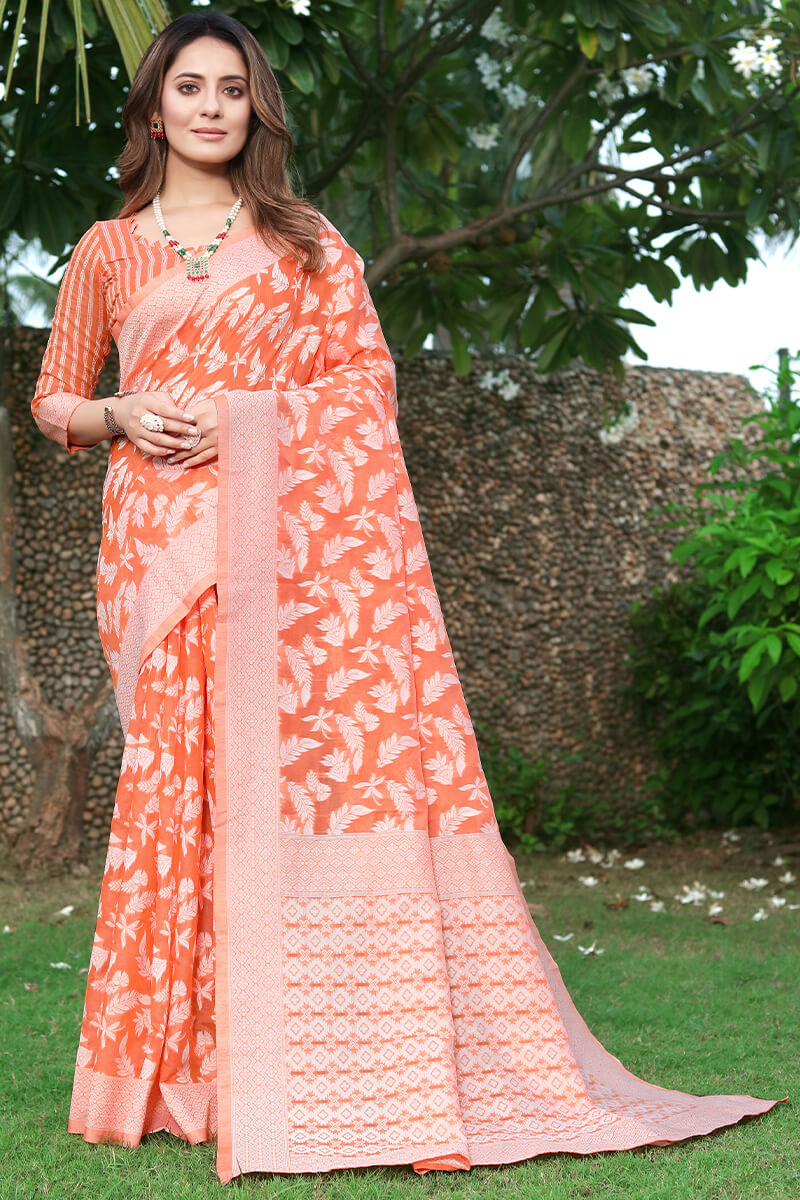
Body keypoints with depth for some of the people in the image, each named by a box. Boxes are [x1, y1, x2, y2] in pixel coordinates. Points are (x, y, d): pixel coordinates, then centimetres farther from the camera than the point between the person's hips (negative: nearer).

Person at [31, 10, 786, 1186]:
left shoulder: (306, 241, 15)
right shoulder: (107, 251, 16)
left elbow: (368, 376, 6)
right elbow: (54, 400, 20)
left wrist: (244, 418, -7)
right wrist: (119, 416, -2)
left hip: (296, 529, -1)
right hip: (163, 544, 1)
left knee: (332, 748, -10)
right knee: (182, 769, -6)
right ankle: (190, 1063, 0)